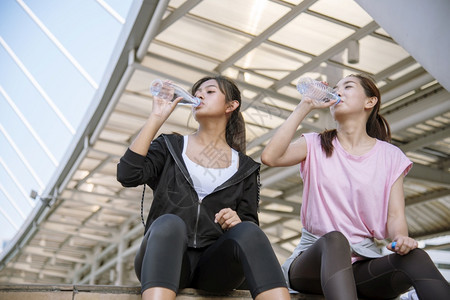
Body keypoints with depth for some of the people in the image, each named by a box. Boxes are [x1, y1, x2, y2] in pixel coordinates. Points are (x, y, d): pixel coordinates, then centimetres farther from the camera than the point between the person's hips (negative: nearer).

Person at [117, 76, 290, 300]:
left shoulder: (244, 168, 18)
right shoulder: (170, 147, 17)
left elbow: (250, 230, 13)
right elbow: (128, 175, -2)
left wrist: (237, 222, -11)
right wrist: (156, 118, 1)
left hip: (215, 263, 1)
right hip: (166, 262, -1)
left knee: (248, 231, -31)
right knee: (169, 223, -34)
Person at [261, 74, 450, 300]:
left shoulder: (390, 156, 10)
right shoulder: (315, 146, 7)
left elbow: (395, 216, 3)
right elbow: (270, 157, -12)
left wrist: (401, 238, -21)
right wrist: (305, 107, -6)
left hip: (364, 262, 1)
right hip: (315, 257, -1)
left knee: (415, 257, -31)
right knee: (334, 239, -37)